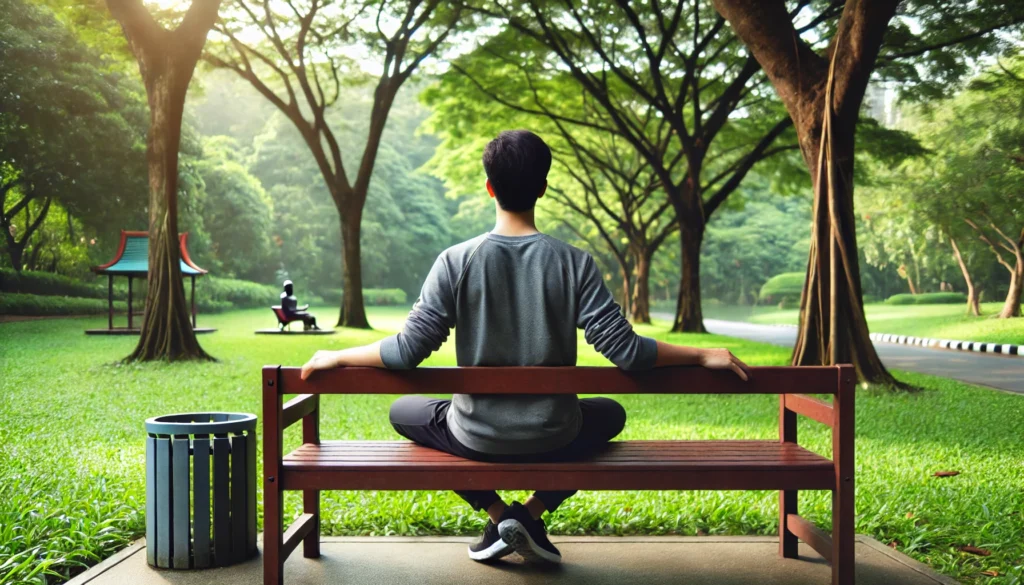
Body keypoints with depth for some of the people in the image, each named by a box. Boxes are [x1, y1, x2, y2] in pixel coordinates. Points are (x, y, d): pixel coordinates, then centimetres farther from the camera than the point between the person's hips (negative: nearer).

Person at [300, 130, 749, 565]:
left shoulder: (456, 261, -11)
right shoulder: (574, 264, -11)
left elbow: (408, 351, -13)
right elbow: (624, 350, -13)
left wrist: (336, 358, 4)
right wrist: (703, 356, -1)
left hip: (477, 437, 0)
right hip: (554, 438, 1)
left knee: (404, 411, 31)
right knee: (610, 414, 34)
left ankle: (498, 514, 13)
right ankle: (532, 514, 13)